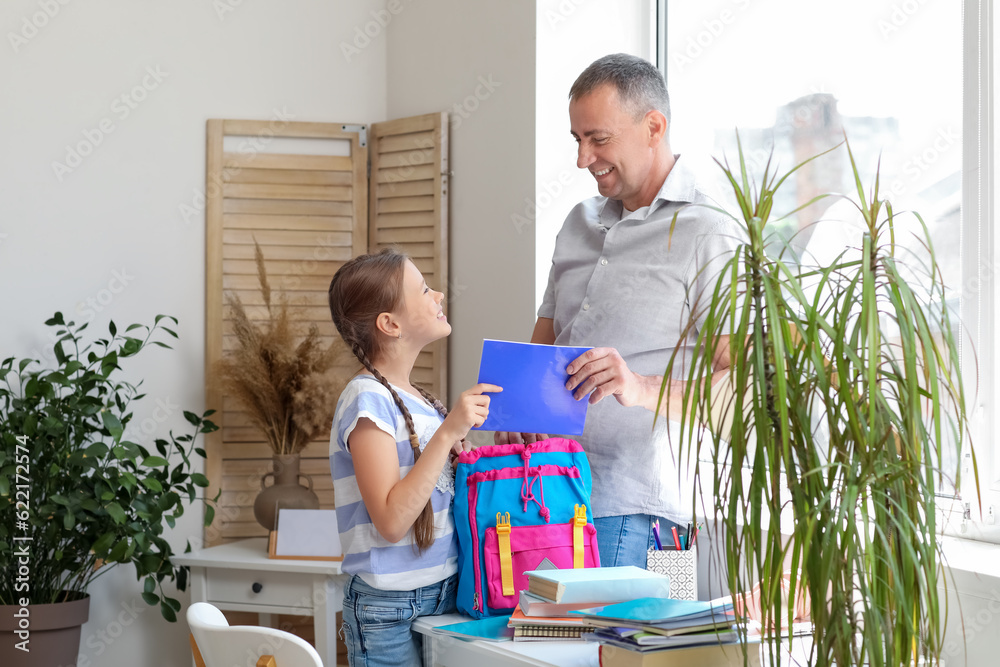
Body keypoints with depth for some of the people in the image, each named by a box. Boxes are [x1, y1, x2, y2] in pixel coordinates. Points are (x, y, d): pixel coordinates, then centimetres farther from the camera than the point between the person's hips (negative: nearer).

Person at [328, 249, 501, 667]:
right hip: (390, 611, -8)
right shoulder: (367, 398, -14)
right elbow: (391, 522, -21)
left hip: (443, 596, 8)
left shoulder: (418, 398, 11)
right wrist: (448, 433, -23)